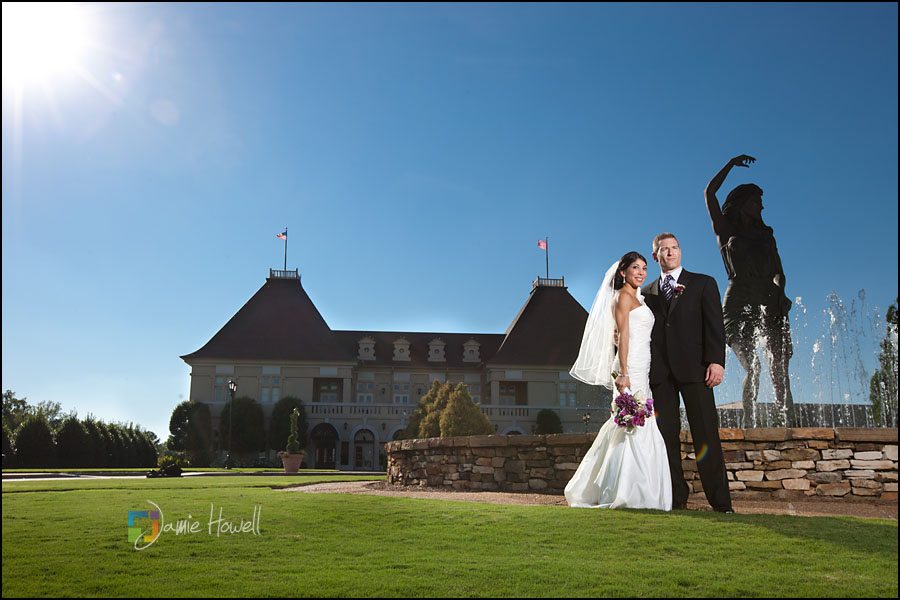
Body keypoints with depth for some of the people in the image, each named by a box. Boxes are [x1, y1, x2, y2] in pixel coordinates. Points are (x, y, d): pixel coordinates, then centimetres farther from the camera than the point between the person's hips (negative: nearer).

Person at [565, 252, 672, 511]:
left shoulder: (637, 299, 23)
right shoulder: (624, 296, -5)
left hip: (640, 371, 10)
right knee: (633, 428, -11)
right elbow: (623, 335, -14)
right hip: (630, 369, -10)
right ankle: (622, 494, -7)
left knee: (637, 428, 9)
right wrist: (623, 373, -21)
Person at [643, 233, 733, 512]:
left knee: (705, 435, -4)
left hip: (694, 369, -3)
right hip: (660, 372, 3)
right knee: (666, 435, 3)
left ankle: (720, 502, 1)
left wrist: (716, 361, -10)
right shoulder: (647, 292, 18)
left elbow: (715, 325, 1)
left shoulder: (703, 283, 10)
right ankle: (676, 498, 10)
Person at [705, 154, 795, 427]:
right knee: (752, 368, -18)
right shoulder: (725, 230, 13)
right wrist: (731, 163, 12)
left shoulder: (766, 236, 23)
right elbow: (709, 192, 6)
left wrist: (780, 292, -2)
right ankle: (749, 426, -17)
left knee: (780, 372, -10)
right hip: (739, 301, -3)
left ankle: (788, 427, -15)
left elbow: (779, 273, 19)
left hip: (770, 302, 3)